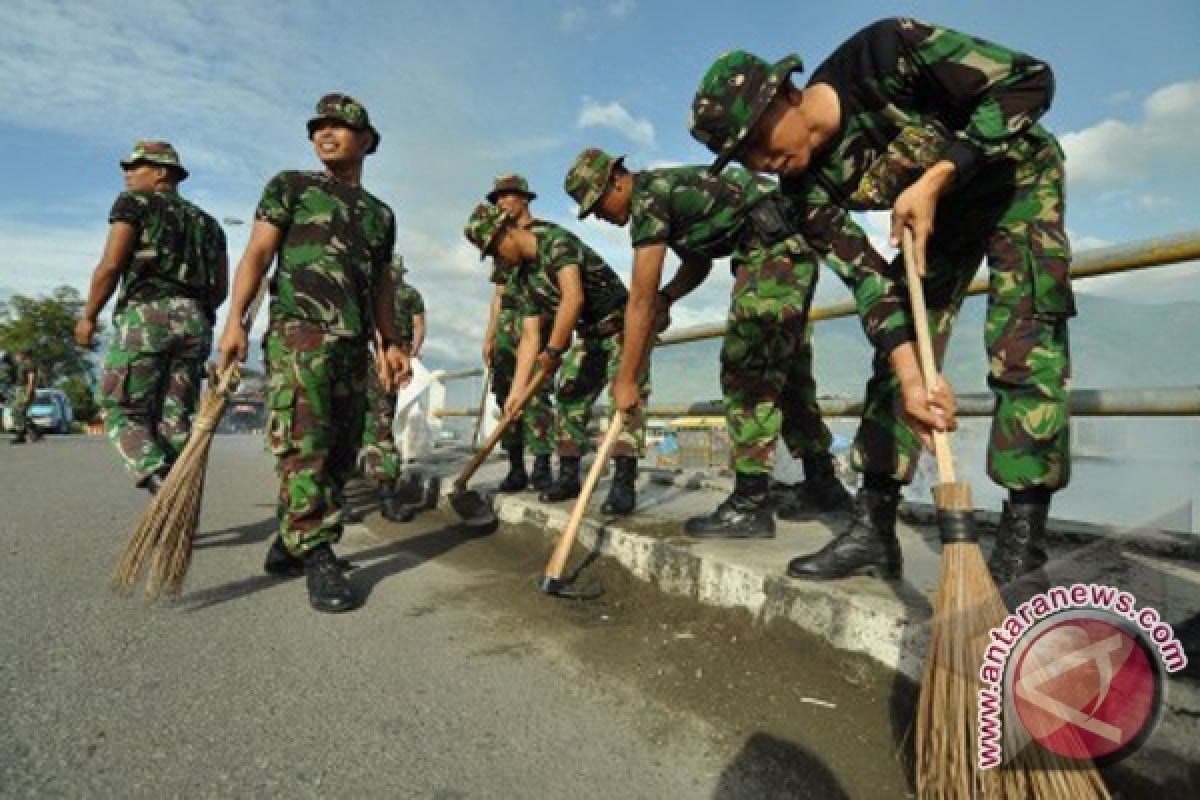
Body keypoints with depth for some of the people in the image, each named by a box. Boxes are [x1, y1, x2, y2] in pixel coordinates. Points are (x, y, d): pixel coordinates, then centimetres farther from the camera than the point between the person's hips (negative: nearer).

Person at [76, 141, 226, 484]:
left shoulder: (135, 203, 7)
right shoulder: (208, 222, 24)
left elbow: (110, 265, -4)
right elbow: (221, 289, 17)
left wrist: (88, 316, 7)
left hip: (146, 318, -5)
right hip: (196, 324, 5)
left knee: (123, 414, 1)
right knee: (174, 422, 4)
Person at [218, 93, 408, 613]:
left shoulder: (380, 213, 23)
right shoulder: (290, 186, 11)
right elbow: (258, 253, 1)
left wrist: (389, 344, 10)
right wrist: (235, 319, -12)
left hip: (354, 343, 5)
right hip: (298, 330, -5)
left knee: (340, 453, 4)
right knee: (305, 445, -13)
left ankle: (288, 546, 17)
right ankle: (318, 557, -9)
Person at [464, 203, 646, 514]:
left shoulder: (556, 241, -20)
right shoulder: (523, 278, 3)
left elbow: (573, 296, -35)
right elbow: (529, 336, 0)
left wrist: (553, 350, -32)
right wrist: (516, 390, -7)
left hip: (622, 325, -8)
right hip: (590, 335, 8)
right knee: (569, 396, 6)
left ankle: (624, 482, -25)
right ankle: (568, 475, 14)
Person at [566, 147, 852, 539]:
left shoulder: (648, 198, -12)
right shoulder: (662, 192, 17)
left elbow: (640, 300, -16)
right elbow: (698, 263, 28)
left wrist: (625, 380, -12)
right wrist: (667, 297, 8)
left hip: (774, 252, -10)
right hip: (791, 250, 10)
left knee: (745, 373, -12)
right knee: (786, 373, 13)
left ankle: (750, 504, -9)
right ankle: (823, 486, 22)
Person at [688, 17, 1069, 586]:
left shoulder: (883, 53, -31)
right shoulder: (807, 188, -18)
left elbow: (1029, 80, -24)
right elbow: (869, 278, -22)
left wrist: (934, 179, -33)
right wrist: (909, 373, -33)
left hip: (1018, 178, -4)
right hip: (934, 213, 4)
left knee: (1023, 346, -17)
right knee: (896, 355, -7)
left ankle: (1022, 545, -9)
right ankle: (875, 529, -3)